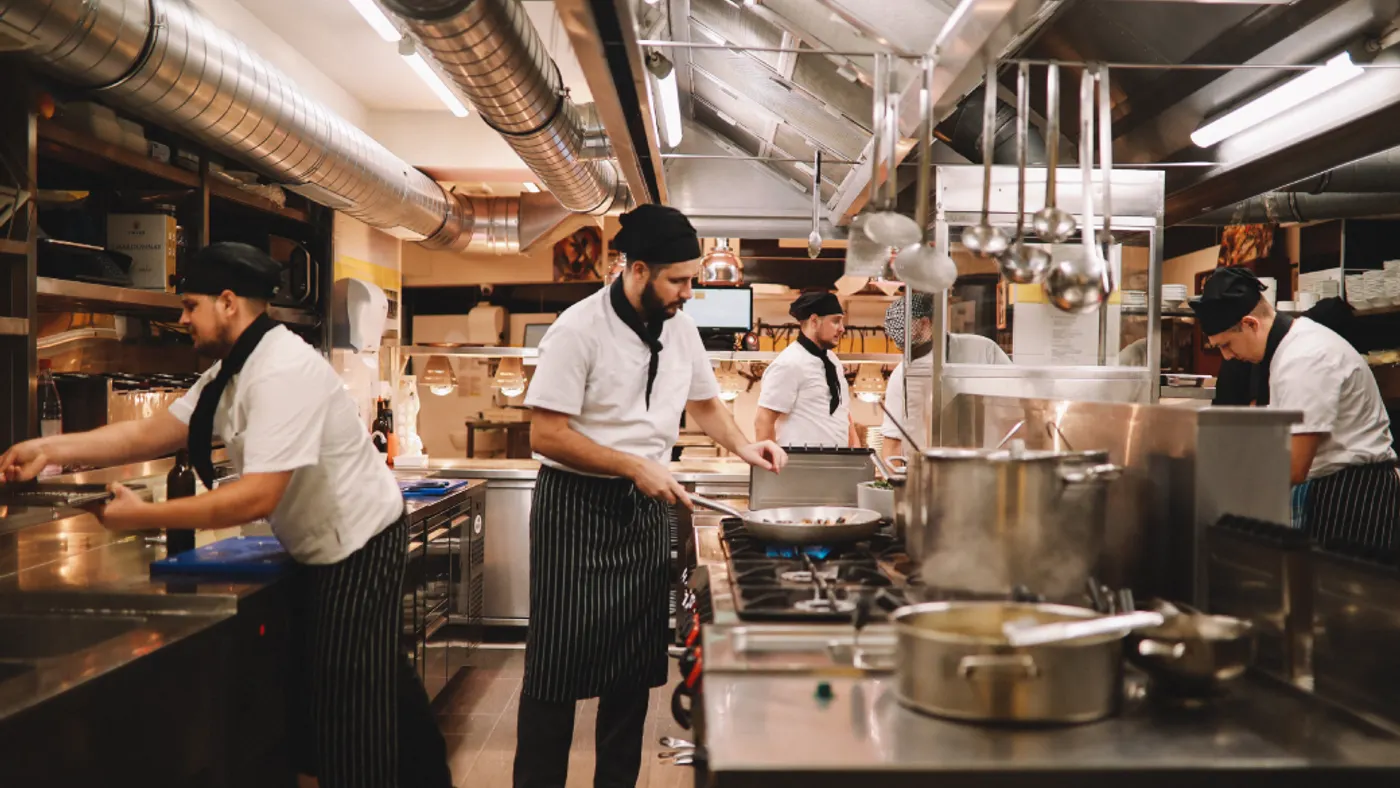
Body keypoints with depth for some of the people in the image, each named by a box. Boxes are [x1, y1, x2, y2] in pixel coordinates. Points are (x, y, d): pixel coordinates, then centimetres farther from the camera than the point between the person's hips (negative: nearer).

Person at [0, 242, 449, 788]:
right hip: (326, 549, 10)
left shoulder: (283, 372, -25)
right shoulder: (232, 370, 7)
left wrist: (143, 516, -25)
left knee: (351, 706, -2)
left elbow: (259, 496, -30)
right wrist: (50, 449, -4)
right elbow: (155, 432, 5)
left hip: (359, 548, -10)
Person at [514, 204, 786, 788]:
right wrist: (635, 466, -21)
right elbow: (546, 435, -18)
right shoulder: (579, 330, -16)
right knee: (560, 662, -1)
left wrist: (741, 445, 1)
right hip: (577, 505, -6)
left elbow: (703, 402, 19)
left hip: (647, 508, 6)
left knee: (635, 663, 10)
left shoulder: (680, 328, 4)